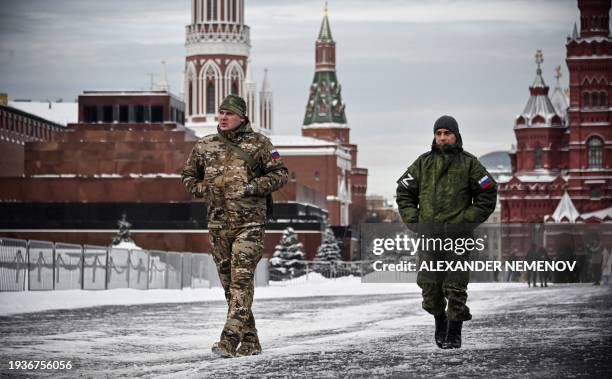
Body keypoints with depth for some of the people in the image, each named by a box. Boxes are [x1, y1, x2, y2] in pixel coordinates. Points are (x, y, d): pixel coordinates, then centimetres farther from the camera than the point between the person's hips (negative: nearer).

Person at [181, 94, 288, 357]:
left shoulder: (258, 143, 0)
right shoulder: (204, 146, 10)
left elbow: (280, 174, 2)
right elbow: (188, 176, 22)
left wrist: (254, 187, -11)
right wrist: (204, 191, 4)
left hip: (249, 223, -5)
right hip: (218, 224, 5)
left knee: (241, 280, -14)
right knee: (229, 284, 7)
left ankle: (230, 340, -21)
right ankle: (250, 342, 16)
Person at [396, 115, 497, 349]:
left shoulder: (469, 163, 3)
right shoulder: (423, 163, 10)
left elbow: (487, 195, 3)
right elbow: (404, 192, 16)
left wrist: (469, 220, -5)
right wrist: (412, 220, 4)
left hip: (457, 234, -3)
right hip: (429, 233, 3)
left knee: (455, 286, -4)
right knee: (430, 284, 6)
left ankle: (454, 333, 5)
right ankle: (439, 320, 30)